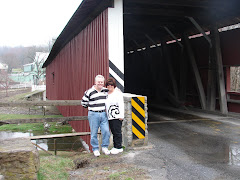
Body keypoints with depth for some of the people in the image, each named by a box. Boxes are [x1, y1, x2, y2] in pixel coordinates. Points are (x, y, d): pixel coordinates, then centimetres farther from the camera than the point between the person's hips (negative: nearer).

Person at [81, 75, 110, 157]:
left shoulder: (106, 91, 7)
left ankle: (105, 147, 16)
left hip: (103, 114, 4)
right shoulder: (89, 92, -9)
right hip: (93, 115, -4)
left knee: (106, 131, -1)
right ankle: (95, 149, 17)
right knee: (94, 133, 3)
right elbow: (83, 102, 0)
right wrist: (91, 107, 7)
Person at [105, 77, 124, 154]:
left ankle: (119, 147, 5)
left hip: (117, 116, -7)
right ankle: (115, 146, 21)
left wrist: (121, 115, -16)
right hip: (110, 116, 7)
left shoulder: (118, 92, -6)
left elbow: (121, 104, -11)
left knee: (117, 132, -3)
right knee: (113, 132, 12)